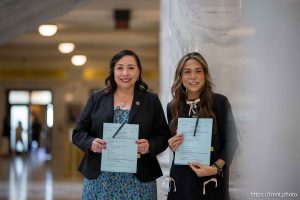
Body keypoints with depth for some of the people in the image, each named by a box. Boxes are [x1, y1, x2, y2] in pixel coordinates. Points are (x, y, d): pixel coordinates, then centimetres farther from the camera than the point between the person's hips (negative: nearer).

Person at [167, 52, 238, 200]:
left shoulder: (219, 102, -6)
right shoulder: (172, 107, 5)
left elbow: (230, 141, -5)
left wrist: (216, 168, -17)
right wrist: (172, 146, -7)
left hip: (212, 178, -3)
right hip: (182, 178, 4)